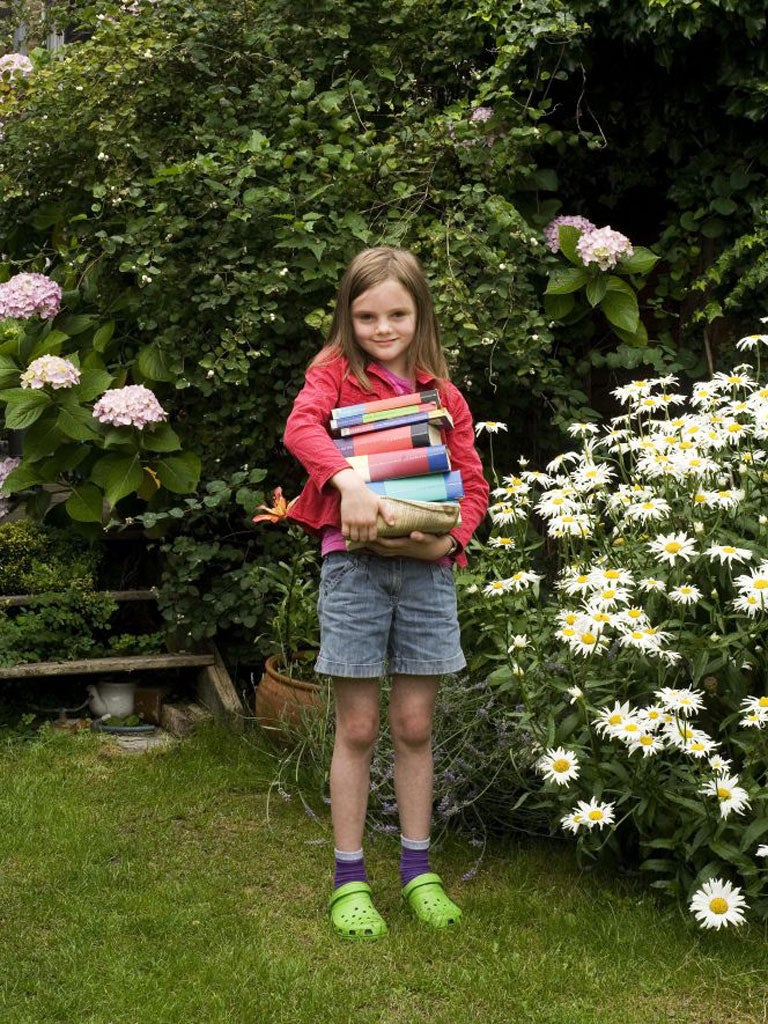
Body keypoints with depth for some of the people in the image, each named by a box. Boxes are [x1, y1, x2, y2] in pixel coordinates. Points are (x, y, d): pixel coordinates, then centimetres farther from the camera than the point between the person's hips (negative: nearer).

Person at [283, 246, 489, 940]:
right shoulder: (335, 372, 3)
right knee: (358, 728, 4)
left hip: (426, 567, 3)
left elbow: (473, 484, 9)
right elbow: (302, 425, -18)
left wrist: (447, 540, -10)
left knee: (415, 726, 9)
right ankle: (350, 877, 17)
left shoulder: (442, 395, 11)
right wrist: (349, 482, -35)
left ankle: (418, 870, 24)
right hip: (353, 562, -2)